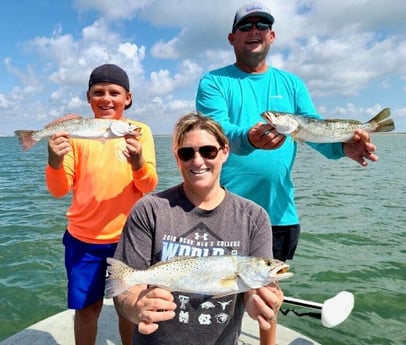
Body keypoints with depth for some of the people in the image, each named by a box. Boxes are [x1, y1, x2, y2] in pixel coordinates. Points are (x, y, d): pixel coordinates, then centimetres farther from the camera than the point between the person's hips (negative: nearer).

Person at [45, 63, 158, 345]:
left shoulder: (140, 130, -4)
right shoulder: (77, 132, -2)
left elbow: (149, 186, -10)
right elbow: (59, 190, -4)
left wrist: (138, 163, -31)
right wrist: (55, 163, -25)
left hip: (127, 236, 0)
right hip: (83, 238, 1)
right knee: (87, 308, 13)